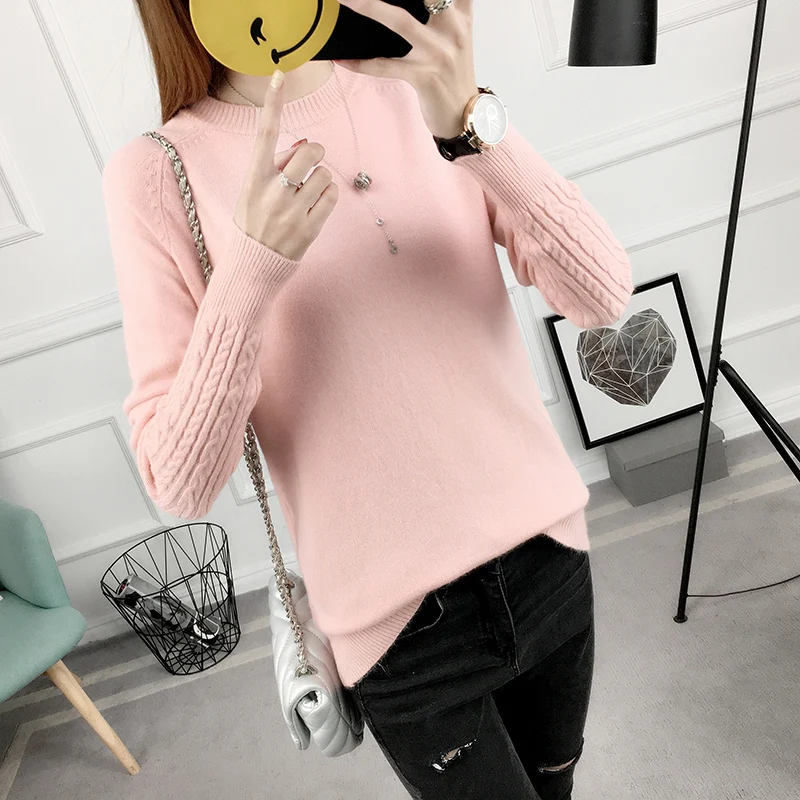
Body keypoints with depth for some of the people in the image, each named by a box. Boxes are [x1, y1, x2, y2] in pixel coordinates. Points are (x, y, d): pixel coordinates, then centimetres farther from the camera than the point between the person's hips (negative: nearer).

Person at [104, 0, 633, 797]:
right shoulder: (157, 174, -9)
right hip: (401, 620, -3)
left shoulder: (417, 90, -1)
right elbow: (179, 485, -14)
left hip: (546, 555, 4)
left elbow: (602, 296, -11)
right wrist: (250, 273, -27)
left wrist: (471, 123, -25)